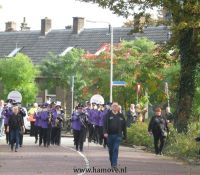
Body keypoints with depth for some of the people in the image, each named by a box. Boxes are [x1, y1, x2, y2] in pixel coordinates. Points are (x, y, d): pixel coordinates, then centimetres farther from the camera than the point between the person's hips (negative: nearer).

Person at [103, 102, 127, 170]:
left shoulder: (121, 116, 8)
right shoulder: (108, 115, 2)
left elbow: (124, 126, 11)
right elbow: (105, 124, -7)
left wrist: (125, 135, 9)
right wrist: (105, 132, -20)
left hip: (118, 135, 0)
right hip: (110, 135, 0)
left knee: (116, 149, -12)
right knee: (110, 150, 10)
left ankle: (114, 164, -16)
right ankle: (112, 163, 25)